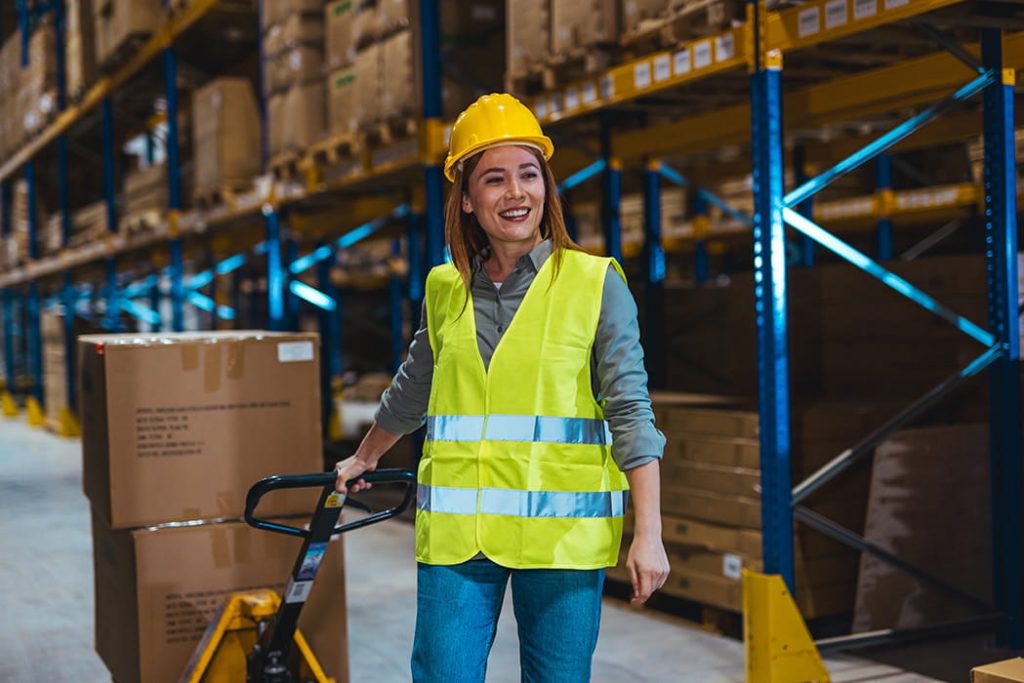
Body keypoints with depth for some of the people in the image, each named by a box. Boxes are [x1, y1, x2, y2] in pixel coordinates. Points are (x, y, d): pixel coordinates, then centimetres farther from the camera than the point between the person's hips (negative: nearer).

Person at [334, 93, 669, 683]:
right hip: (455, 533, 3)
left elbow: (631, 413, -4)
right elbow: (411, 392, 26)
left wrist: (649, 535, -10)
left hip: (562, 535, -2)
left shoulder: (597, 283, -1)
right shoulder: (445, 289, 9)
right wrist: (364, 459, 39)